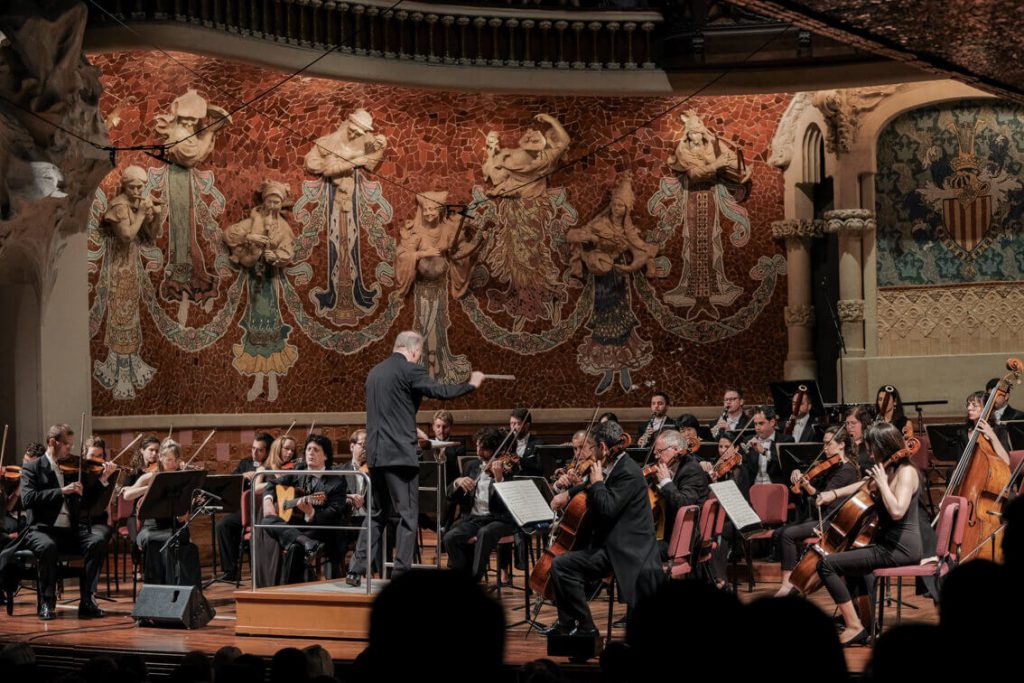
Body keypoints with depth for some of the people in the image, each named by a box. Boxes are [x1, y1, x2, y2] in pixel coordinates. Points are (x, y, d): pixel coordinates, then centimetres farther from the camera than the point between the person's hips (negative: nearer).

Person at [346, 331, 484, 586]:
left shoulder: (375, 372, 17)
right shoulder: (410, 370, -8)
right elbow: (439, 391, -15)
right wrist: (471, 384, -2)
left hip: (375, 453, 8)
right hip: (400, 453, -8)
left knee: (378, 513, 16)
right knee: (408, 514, -1)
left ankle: (356, 569, 10)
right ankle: (401, 574, -3)